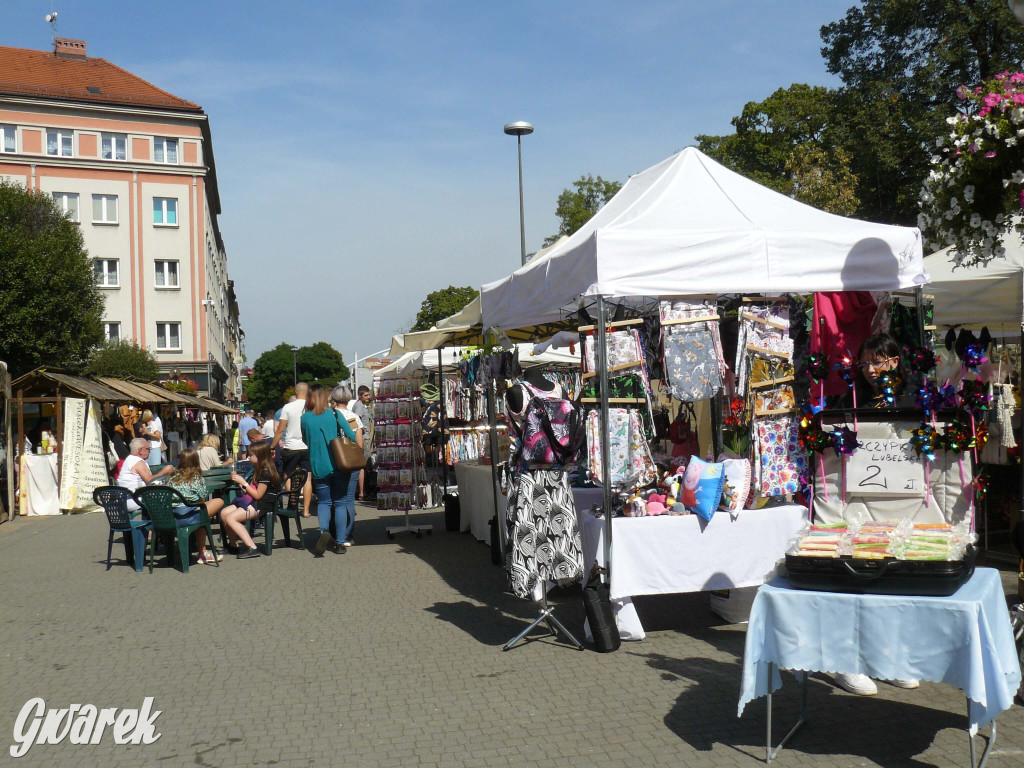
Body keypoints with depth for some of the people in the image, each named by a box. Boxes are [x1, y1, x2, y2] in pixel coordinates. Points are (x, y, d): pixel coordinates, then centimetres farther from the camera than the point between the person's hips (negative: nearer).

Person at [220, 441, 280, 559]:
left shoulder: (266, 472, -17)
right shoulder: (259, 470, 16)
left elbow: (258, 495, -18)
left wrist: (243, 482, -13)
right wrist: (239, 480, 7)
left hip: (264, 505, -10)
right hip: (254, 502, 10)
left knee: (230, 518, -21)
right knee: (224, 513, 0)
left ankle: (252, 548, -24)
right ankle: (234, 544, 7)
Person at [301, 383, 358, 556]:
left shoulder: (305, 418, 1)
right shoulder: (334, 414, -2)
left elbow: (305, 441, 13)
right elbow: (352, 436, -6)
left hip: (319, 468, 1)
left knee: (323, 501, 12)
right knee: (340, 502, 7)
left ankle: (324, 530, -16)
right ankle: (340, 543, 5)